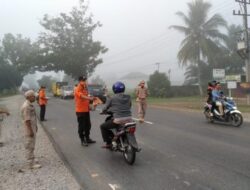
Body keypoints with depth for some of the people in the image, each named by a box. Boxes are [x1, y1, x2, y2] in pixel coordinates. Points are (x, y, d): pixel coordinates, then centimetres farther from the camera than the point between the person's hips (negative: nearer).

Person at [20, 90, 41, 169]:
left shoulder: (30, 105, 9)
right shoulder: (26, 106, -22)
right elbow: (27, 120, -24)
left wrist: (35, 126, 21)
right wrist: (31, 131, -23)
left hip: (32, 127, 10)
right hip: (29, 129, -10)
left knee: (31, 145, 20)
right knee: (29, 146, -2)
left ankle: (31, 160, 34)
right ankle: (31, 164, 5)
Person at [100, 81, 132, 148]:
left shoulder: (112, 98, -4)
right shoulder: (128, 97, 9)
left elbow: (105, 108, 3)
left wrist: (103, 112, 25)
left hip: (118, 120, -5)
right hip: (129, 119, 5)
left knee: (103, 126, 16)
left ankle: (108, 143, 14)